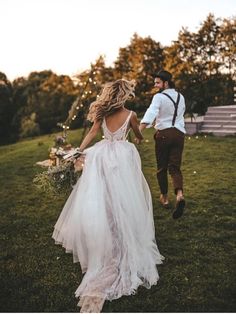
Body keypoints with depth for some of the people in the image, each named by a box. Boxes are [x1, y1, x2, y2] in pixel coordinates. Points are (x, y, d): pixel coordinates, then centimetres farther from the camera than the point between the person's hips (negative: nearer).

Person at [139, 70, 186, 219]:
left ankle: (165, 197, 22)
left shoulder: (159, 97, -8)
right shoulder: (181, 97, 12)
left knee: (162, 167, 11)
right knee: (175, 167, 2)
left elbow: (150, 114, -24)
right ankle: (179, 195, -23)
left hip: (163, 134, -4)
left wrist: (139, 132, -34)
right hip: (179, 133, 5)